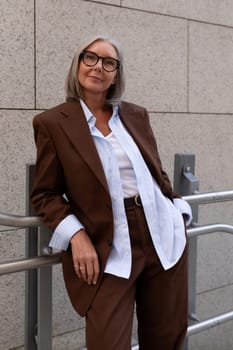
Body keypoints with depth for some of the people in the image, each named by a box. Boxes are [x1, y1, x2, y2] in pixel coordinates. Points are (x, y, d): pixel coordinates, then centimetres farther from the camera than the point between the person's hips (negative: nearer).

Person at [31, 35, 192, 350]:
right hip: (108, 251, -4)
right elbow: (44, 194, -1)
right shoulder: (53, 122, -2)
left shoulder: (137, 115, 9)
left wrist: (178, 213, 8)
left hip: (163, 238, 4)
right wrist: (76, 235, -15)